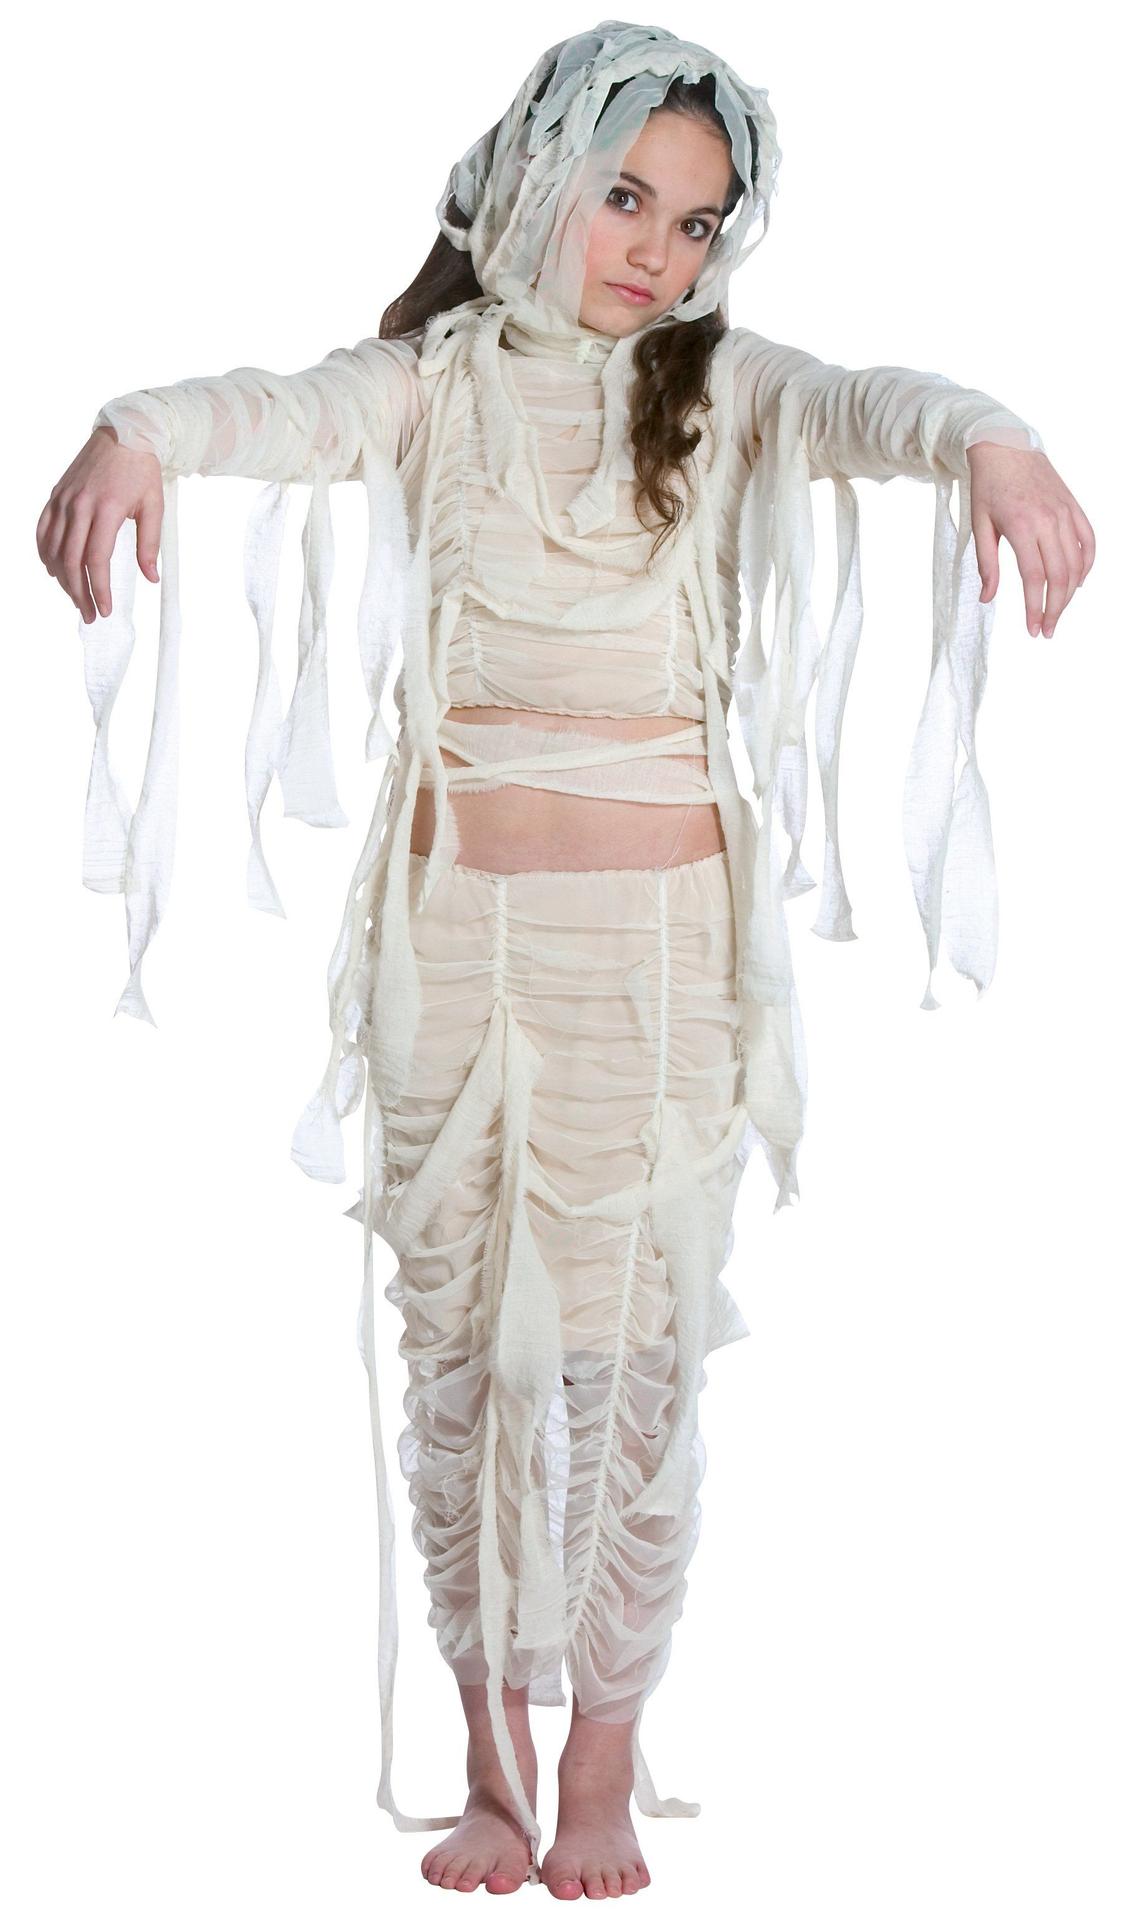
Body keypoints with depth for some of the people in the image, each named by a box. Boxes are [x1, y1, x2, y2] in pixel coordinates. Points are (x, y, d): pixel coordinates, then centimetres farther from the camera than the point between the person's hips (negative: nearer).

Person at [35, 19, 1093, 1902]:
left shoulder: (722, 389, 3)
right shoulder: (439, 383, 4)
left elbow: (865, 405, -17)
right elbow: (288, 409, -16)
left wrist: (986, 440, -41)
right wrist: (137, 431, -40)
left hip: (659, 938, -1)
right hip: (455, 933, 1)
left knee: (629, 1352, 3)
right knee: (463, 1345, 8)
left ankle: (602, 1766, 18)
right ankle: (493, 1764, 22)